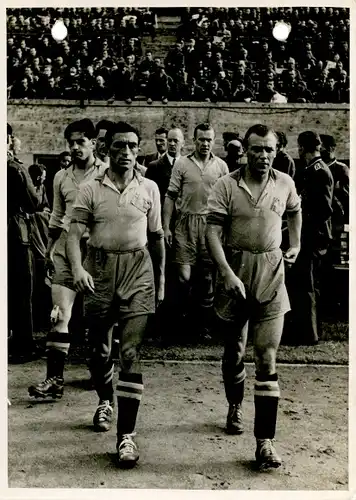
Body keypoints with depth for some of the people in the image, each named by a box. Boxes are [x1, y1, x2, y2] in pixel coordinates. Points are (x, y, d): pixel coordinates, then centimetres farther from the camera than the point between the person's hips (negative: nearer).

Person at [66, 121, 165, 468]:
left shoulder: (149, 188, 6)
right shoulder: (90, 189, 1)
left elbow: (157, 235, 14)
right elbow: (75, 233, -4)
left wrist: (161, 275, 15)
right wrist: (77, 268, -21)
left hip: (137, 270, -1)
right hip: (99, 269, 1)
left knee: (131, 351, -8)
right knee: (98, 346, 15)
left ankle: (126, 434, -4)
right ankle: (105, 401, 44)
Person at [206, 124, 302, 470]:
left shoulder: (285, 183, 3)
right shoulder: (226, 186, -8)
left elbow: (295, 211, 26)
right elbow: (213, 233, -13)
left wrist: (296, 244, 19)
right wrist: (227, 273, -24)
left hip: (271, 275, 1)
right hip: (235, 272, 0)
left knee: (267, 358, -6)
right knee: (234, 351, 17)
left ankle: (264, 441, -2)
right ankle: (235, 406, 44)